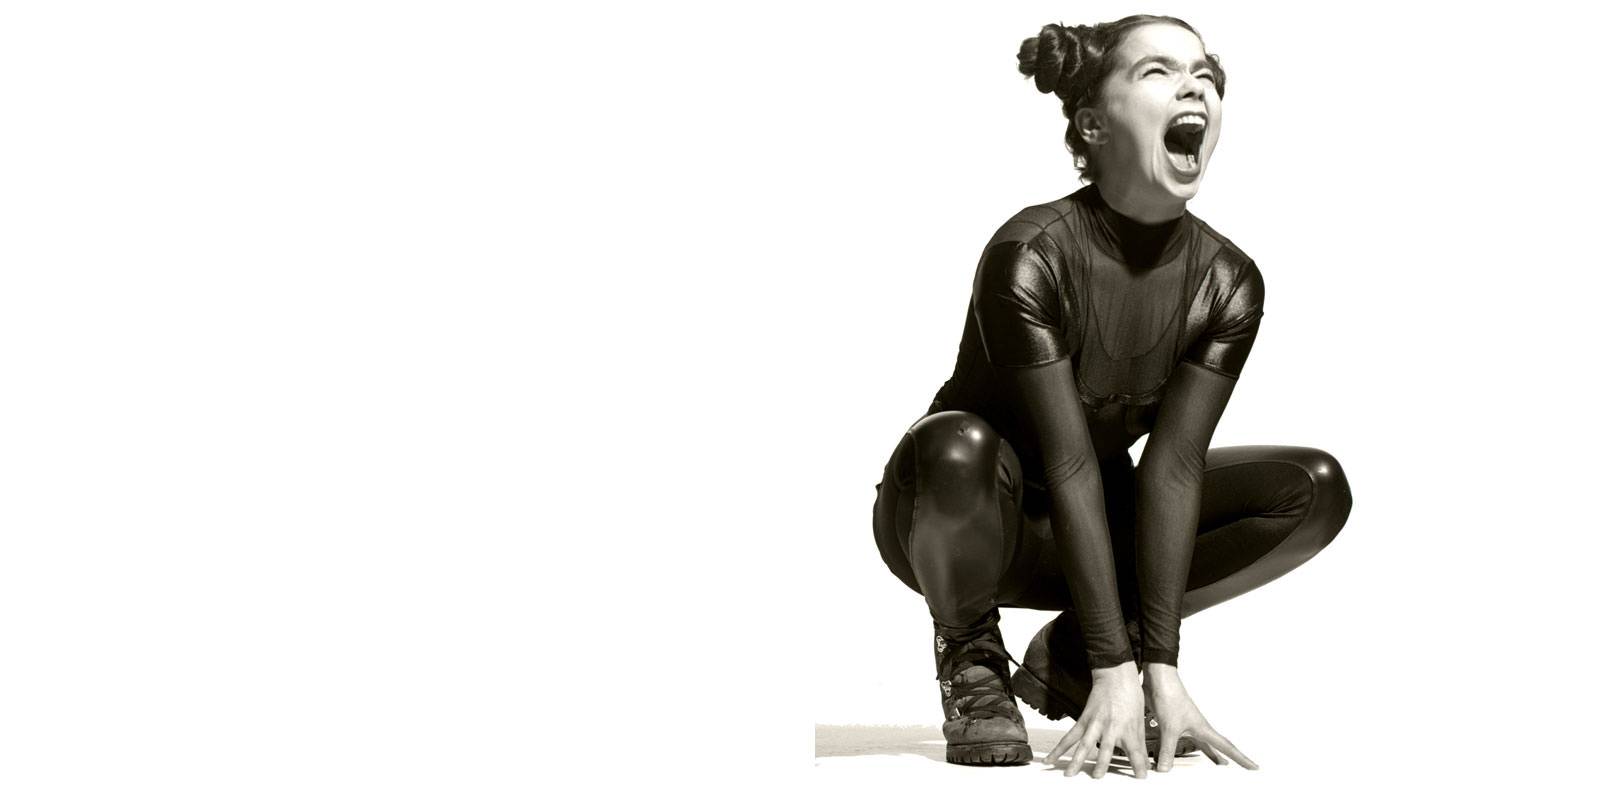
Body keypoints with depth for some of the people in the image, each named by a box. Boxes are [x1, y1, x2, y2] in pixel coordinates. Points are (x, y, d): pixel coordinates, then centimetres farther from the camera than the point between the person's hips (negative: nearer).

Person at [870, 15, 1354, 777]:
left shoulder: (1227, 282, -13)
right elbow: (1069, 467, -28)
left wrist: (1160, 670, -21)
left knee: (1316, 489, -10)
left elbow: (1173, 466, -15)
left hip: (1094, 527, 5)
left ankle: (1067, 656, 0)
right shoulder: (1031, 256, -27)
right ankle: (971, 655, -7)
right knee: (960, 447, -40)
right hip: (976, 519, -5)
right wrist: (1116, 669, -27)